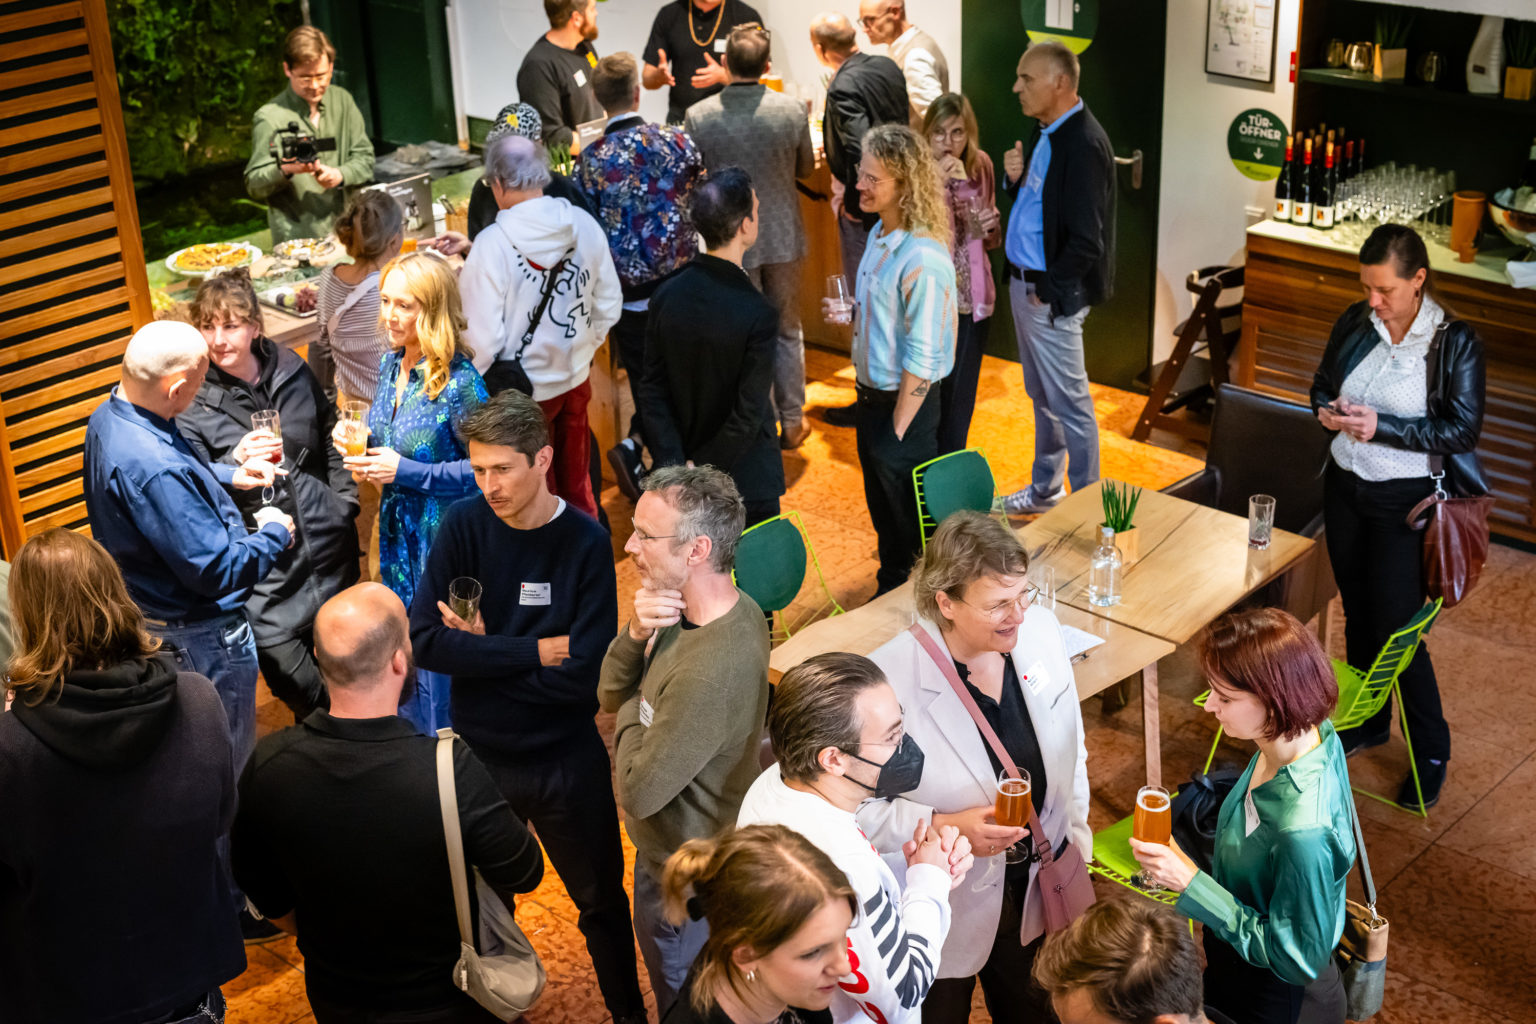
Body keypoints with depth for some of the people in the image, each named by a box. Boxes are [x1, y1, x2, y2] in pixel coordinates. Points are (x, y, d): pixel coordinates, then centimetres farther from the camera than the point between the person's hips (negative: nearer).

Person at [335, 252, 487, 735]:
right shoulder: (390, 364, 3)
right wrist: (360, 442, -3)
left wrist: (406, 472, -22)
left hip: (444, 537, -8)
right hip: (397, 532, 8)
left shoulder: (459, 382, -22)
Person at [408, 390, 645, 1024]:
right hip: (480, 755, 2)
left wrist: (483, 653, -17)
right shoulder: (464, 527, -9)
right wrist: (534, 652, -20)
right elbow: (424, 641, -18)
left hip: (566, 760, -2)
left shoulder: (585, 544, -15)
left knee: (602, 904, 16)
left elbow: (586, 676, -21)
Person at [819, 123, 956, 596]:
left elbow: (921, 359, -23)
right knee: (881, 505, 24)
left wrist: (897, 432, -19)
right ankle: (889, 591, 41)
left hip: (905, 404, -9)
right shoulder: (880, 234, 3)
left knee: (903, 519, 8)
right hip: (872, 392, 9)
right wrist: (851, 311, 0)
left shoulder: (921, 260, -26)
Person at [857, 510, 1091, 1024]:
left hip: (1038, 888, 5)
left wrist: (1077, 838, 10)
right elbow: (854, 807, -23)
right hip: (945, 908, -5)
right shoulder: (890, 680, -31)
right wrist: (944, 827, -32)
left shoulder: (1039, 630, -12)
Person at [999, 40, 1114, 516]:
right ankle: (1045, 489, 34)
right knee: (1041, 396, 20)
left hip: (1052, 294, -9)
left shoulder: (1083, 143, -21)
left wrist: (1048, 290, -15)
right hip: (1024, 282, 9)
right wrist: (1015, 179, -2)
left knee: (1068, 402, 0)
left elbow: (1086, 239, -23)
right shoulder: (1049, 133, 8)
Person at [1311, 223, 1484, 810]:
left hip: (1406, 499, -5)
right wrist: (1327, 409, -11)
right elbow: (1323, 384, 13)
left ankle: (1430, 751, 16)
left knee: (1396, 627, -2)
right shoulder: (1356, 323, 0)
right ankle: (1368, 723, 37)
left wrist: (1381, 426, -24)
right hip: (1345, 485, 5)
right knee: (1357, 614, 17)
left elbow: (1462, 430, -15)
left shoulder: (1454, 342, -14)